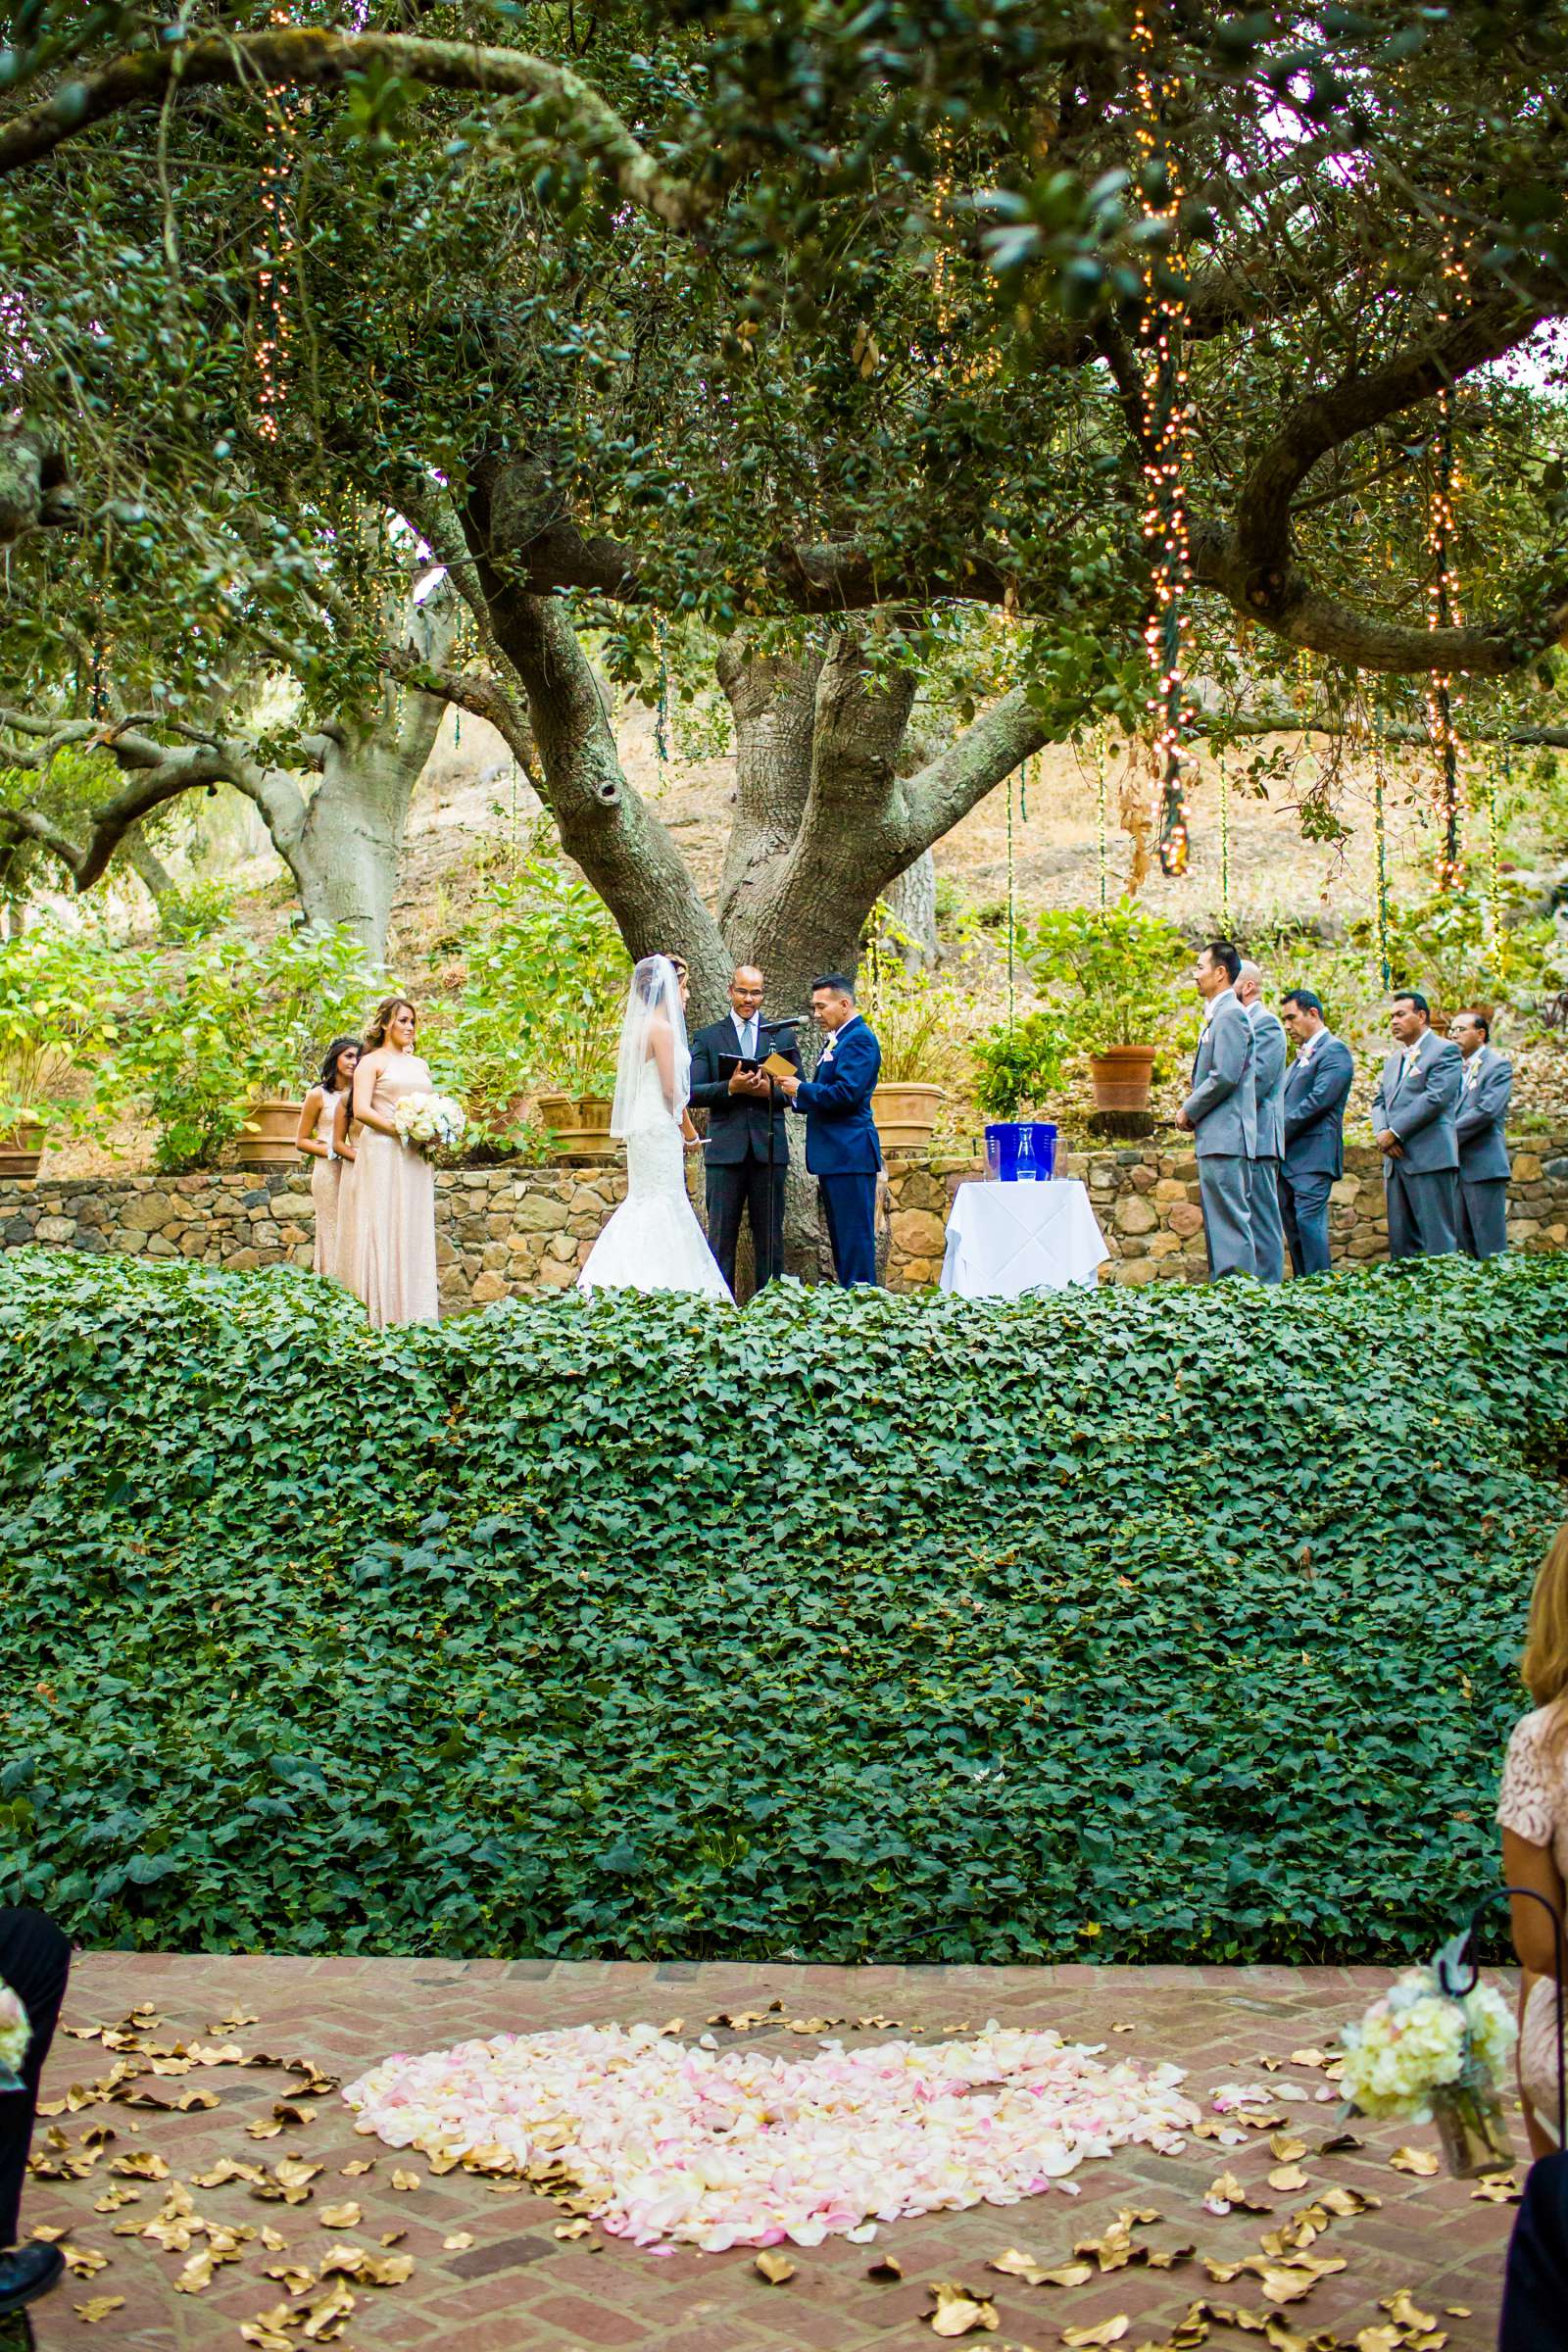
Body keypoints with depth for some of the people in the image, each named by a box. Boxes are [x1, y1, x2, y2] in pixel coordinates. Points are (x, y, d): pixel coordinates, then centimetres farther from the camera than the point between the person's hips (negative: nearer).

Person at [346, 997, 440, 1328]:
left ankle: (416, 1316, 4)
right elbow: (361, 1111, -9)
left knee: (416, 1232, 3)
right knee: (384, 1228, -8)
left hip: (416, 1157, 6)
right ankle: (383, 1318, -8)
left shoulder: (419, 1065, 20)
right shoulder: (372, 1062, 2)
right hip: (383, 1152, -6)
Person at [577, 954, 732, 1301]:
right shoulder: (663, 1028, -13)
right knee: (664, 1204, -6)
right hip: (660, 1125, -9)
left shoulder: (638, 1026, 13)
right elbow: (671, 1090, -15)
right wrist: (689, 1129, -4)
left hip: (640, 1124, 9)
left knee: (642, 1202, 12)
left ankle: (612, 1279, 9)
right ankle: (660, 1285, -6)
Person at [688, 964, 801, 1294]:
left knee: (770, 1238, 4)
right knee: (721, 1237, 0)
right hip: (726, 1149, -1)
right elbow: (693, 1093, -1)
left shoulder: (783, 1036, 12)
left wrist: (770, 1090, -11)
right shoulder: (707, 1038, 8)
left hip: (769, 1147, 1)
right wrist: (730, 1087, -18)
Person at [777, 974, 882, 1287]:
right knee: (840, 1237, 12)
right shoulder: (835, 1041, 20)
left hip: (850, 1154, -10)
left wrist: (800, 1089, -11)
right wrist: (797, 1097, 4)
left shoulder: (859, 1040, -11)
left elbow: (846, 1094, -21)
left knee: (855, 1236, -9)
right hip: (834, 1155, 10)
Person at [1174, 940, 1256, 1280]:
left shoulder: (1230, 1014, -12)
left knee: (1230, 1218, -10)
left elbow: (1225, 1076, -20)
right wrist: (1193, 1113, 11)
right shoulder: (1217, 1015, 19)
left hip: (1224, 1136, -11)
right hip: (1214, 1136, 11)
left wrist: (1190, 1111, -10)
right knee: (1219, 1218, 13)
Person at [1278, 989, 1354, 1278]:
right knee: (1292, 1227, 7)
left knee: (1309, 1221, -15)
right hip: (1288, 1157, 9)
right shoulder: (1303, 1055, 24)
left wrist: (1279, 1131, -13)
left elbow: (1319, 1100, -16)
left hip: (1313, 1155, -9)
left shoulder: (1334, 1051, -5)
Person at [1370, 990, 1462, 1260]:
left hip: (1430, 1157, -8)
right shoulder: (1393, 1060, 24)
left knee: (1439, 1241, -9)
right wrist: (1381, 1132, -3)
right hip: (1396, 1160, 8)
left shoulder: (1445, 1051, -1)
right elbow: (1379, 1101, 19)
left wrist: (1395, 1133, -13)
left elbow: (1435, 1098, -13)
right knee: (1400, 1241, 5)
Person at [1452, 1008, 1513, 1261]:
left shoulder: (1498, 1065, -4)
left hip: (1483, 1164, -7)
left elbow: (1487, 1110, -16)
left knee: (1489, 1246, -6)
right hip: (1454, 1166, 7)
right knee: (1462, 1244, 9)